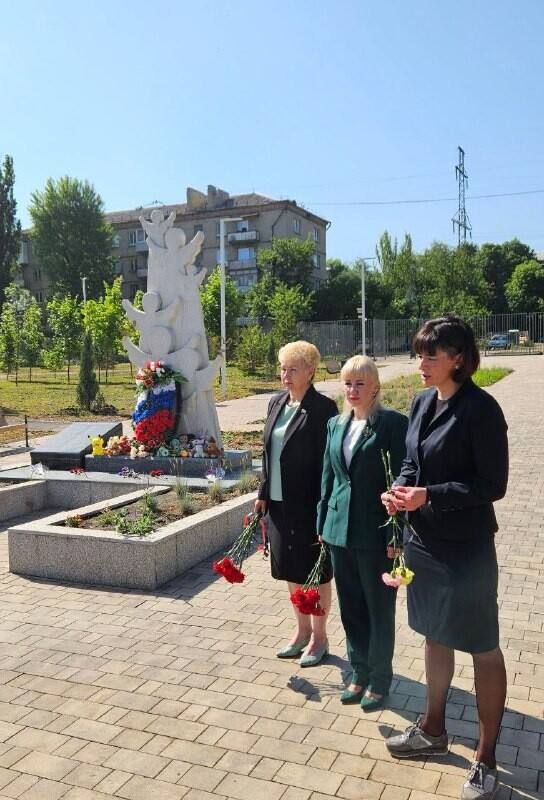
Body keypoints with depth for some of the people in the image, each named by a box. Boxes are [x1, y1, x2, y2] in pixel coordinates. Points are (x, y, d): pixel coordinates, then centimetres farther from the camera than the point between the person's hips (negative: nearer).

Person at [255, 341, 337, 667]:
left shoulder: (323, 407, -14)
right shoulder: (277, 403, 8)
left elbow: (327, 461, -15)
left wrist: (322, 507, -17)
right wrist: (263, 494, 11)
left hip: (309, 504, -7)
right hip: (279, 502, 7)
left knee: (316, 572, 9)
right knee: (292, 570, 18)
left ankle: (319, 636, 27)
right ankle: (303, 630, 35)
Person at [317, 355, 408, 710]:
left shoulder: (393, 423, -11)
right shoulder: (336, 424, 8)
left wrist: (394, 536, -15)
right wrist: (323, 523, 13)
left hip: (375, 532, -6)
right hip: (340, 530, 6)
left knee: (379, 610, 10)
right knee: (351, 608, 17)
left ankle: (379, 678, 29)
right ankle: (359, 672, 35)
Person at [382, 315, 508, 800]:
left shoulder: (480, 409, -18)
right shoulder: (422, 403, 4)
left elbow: (493, 485, -17)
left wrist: (430, 496, -24)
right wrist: (399, 490, -7)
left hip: (466, 547, -7)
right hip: (423, 539, 7)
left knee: (483, 649, 9)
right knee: (435, 637, 22)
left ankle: (487, 760, 26)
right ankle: (433, 730, 41)